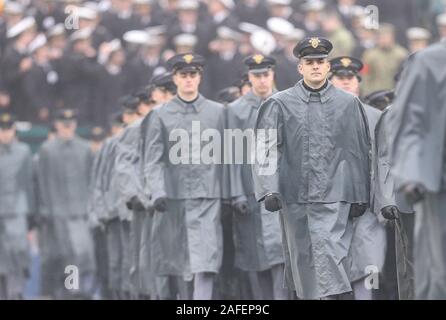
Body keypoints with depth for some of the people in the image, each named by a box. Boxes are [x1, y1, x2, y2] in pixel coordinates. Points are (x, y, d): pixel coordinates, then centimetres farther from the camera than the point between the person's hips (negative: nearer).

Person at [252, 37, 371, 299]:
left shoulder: (349, 104, 7)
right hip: (294, 196, 1)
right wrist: (269, 190, -12)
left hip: (334, 197, -1)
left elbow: (360, 152, 9)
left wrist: (360, 197, 6)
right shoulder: (280, 104, 5)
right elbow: (267, 147, -1)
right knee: (301, 256, 8)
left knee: (330, 253, -13)